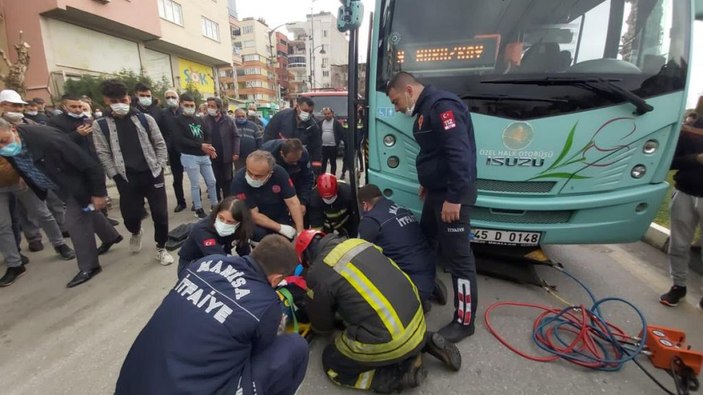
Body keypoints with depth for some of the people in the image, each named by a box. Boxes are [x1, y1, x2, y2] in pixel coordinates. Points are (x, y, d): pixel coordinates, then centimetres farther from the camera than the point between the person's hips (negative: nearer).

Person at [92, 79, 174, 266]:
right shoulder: (100, 125, 4)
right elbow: (103, 154, 2)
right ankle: (136, 232, 43)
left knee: (160, 214, -1)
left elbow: (160, 144, 6)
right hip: (127, 179, 1)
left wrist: (159, 168, -2)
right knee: (130, 216, 6)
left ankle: (161, 248, 20)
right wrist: (117, 177, -5)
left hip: (152, 175, 0)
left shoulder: (145, 119, 5)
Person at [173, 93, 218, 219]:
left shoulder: (200, 120, 14)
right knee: (195, 184, -1)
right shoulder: (178, 121, -2)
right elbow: (179, 139, -13)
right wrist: (200, 145, -17)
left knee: (212, 181, 8)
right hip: (189, 157, -5)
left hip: (204, 156, 5)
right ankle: (198, 209, 12)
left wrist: (208, 147, -12)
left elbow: (208, 135, 9)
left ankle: (214, 205, 22)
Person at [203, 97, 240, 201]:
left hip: (226, 156, 0)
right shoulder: (205, 120, -2)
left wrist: (236, 152, -7)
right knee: (215, 181, 11)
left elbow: (236, 136, -1)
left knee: (227, 180, 10)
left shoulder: (228, 120, -3)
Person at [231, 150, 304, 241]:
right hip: (254, 220, -2)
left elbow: (293, 203, -19)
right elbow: (253, 214, -24)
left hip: (279, 217, 2)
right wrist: (280, 228, -26)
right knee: (259, 234, -30)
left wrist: (300, 232, -25)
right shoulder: (239, 180, -28)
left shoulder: (279, 173, -22)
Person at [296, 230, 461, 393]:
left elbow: (322, 327, 11)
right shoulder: (357, 242, 9)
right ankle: (425, 342, 18)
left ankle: (403, 374, 4)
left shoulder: (318, 273, -7)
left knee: (331, 364, 17)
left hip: (386, 341, -6)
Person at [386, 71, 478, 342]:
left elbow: (460, 154, -26)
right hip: (437, 191, 10)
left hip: (452, 195, -10)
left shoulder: (441, 106, -18)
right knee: (425, 241, 21)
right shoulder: (425, 110, 14)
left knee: (458, 257, -1)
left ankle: (464, 321, 15)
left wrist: (454, 198, -26)